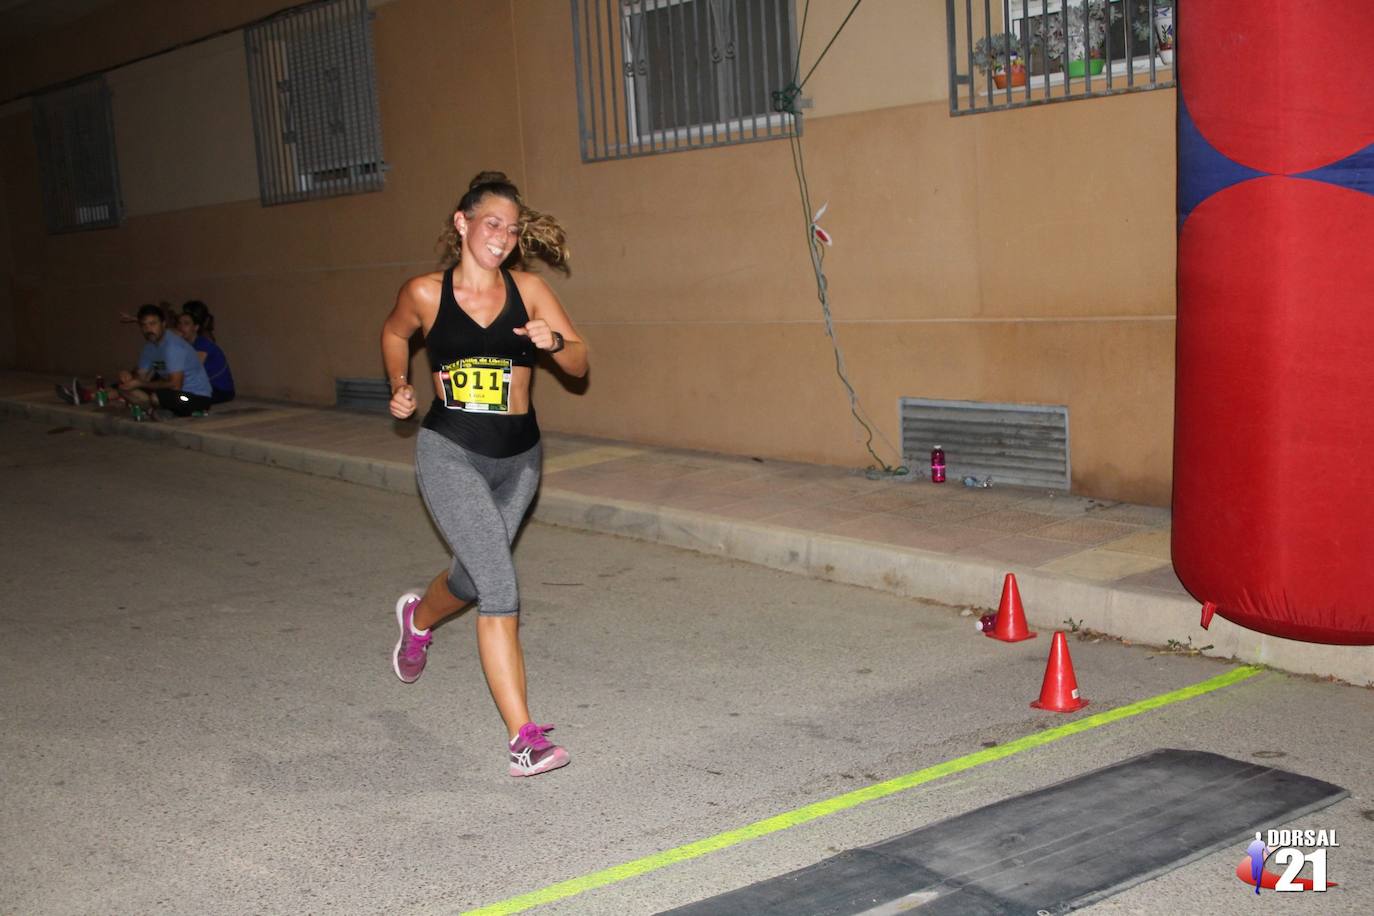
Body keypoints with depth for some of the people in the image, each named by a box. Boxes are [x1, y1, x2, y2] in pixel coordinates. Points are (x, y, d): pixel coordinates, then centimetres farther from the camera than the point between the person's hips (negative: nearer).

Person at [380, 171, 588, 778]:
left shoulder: (528, 289, -1)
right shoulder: (425, 293, -5)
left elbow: (580, 364, -4)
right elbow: (394, 334, 17)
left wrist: (555, 341, -23)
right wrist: (400, 387, 4)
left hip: (518, 456, 4)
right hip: (451, 454, -4)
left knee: (474, 576, 22)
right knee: (500, 590, -15)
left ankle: (418, 617, 59)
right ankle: (524, 738, -10)